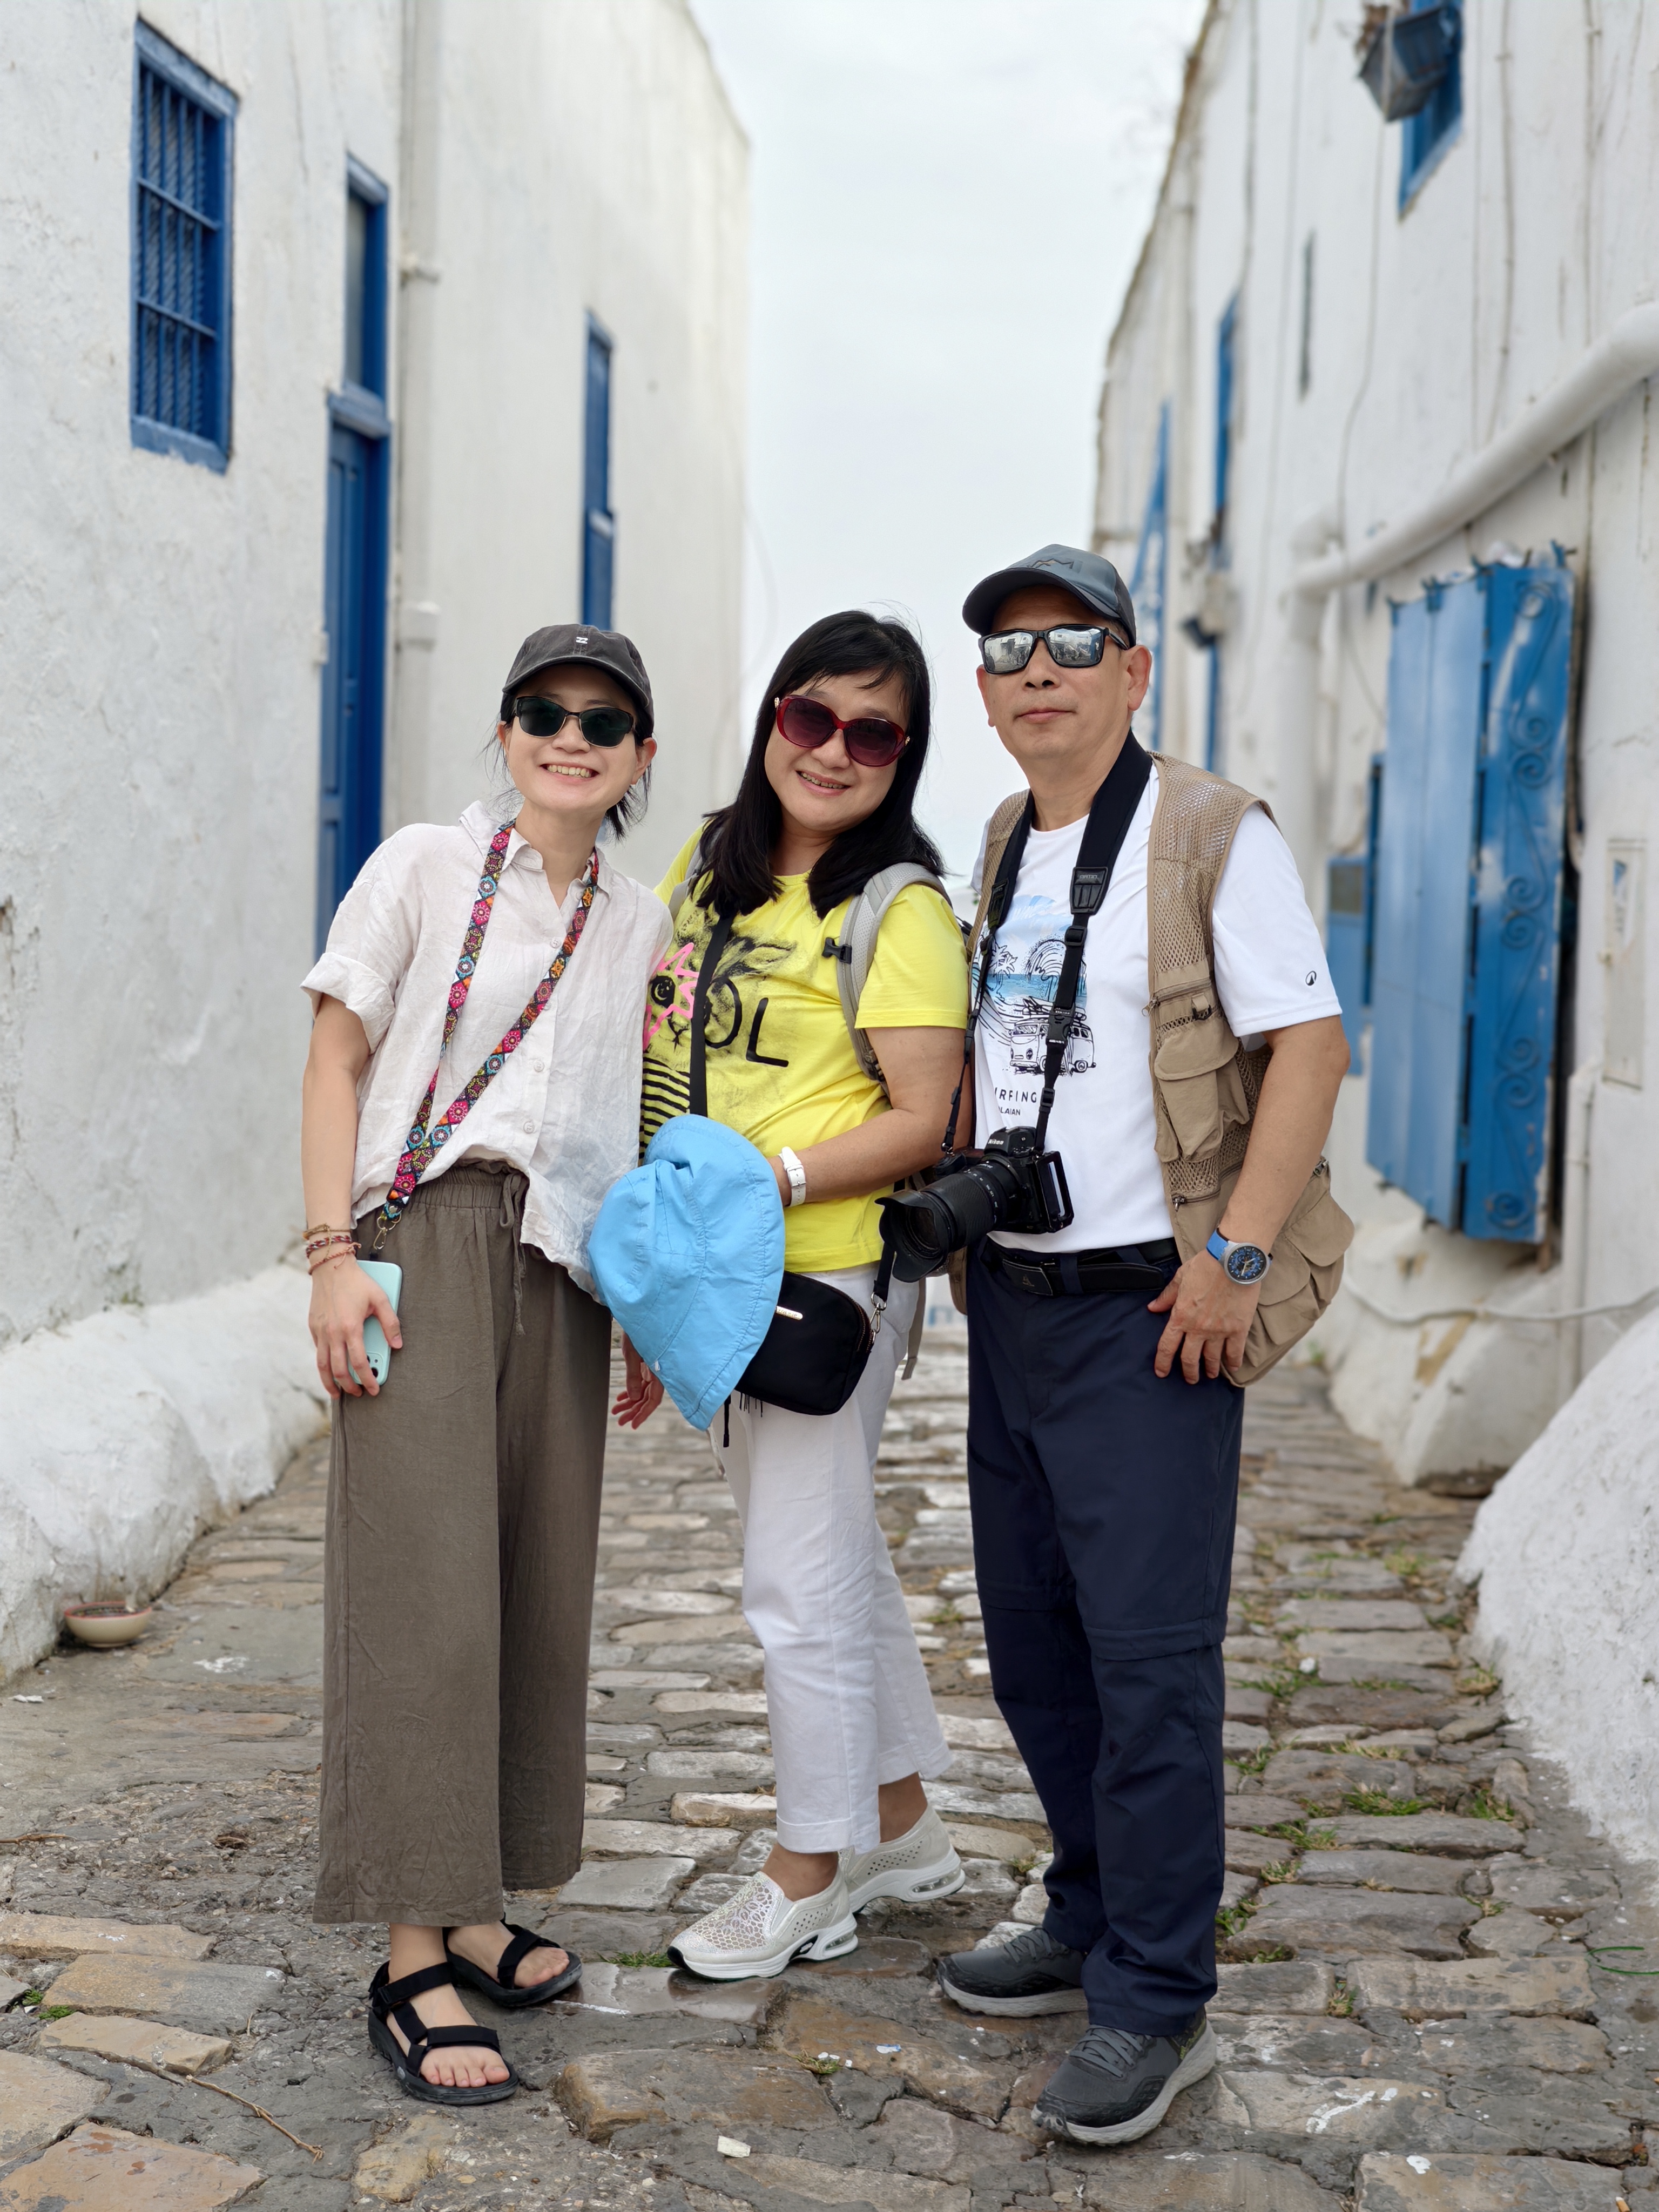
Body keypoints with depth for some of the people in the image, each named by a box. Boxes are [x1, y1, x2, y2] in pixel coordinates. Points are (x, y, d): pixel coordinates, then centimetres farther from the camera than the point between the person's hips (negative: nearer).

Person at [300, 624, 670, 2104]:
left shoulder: (641, 924, 14)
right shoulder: (425, 869, 2)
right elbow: (336, 1061, -1)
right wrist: (336, 1251, -11)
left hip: (561, 1266, 5)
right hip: (423, 1241, -5)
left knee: (540, 1585, 5)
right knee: (426, 1579, -8)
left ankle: (473, 1910, 18)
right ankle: (415, 1960, -4)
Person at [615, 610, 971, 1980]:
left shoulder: (901, 908, -11)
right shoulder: (709, 868, 11)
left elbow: (921, 1120, -14)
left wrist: (772, 1178, -26)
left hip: (828, 1276, -8)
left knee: (801, 1582, 0)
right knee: (840, 1559, 18)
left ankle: (810, 1881, 17)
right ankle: (902, 1829, 34)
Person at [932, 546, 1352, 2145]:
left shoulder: (1213, 840, -8)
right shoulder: (998, 854, 14)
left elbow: (1308, 1046, -14)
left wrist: (1236, 1256, -20)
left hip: (1149, 1311, -7)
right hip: (1011, 1298, 8)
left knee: (1148, 1653, -6)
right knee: (1031, 1638, 13)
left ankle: (1153, 2002, 4)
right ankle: (1094, 1922, 29)